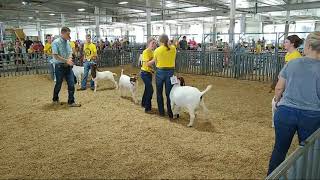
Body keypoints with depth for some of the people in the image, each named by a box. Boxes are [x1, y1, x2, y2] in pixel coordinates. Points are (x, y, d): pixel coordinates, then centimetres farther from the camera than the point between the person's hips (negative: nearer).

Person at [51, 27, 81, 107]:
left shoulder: (67, 42, 7)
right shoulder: (56, 42, -12)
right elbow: (55, 56, -16)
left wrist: (70, 59, -10)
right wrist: (66, 60, -17)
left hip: (68, 66, 5)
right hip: (60, 66, -5)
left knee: (71, 84, 1)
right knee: (58, 84, 10)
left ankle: (71, 102, 9)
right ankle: (55, 99, 32)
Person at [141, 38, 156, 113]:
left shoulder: (152, 52, 7)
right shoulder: (146, 52, -17)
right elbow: (147, 64, -25)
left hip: (149, 73, 9)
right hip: (145, 72, -9)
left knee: (147, 89, 19)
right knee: (150, 90, -10)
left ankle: (143, 103, 38)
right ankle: (147, 108, -1)